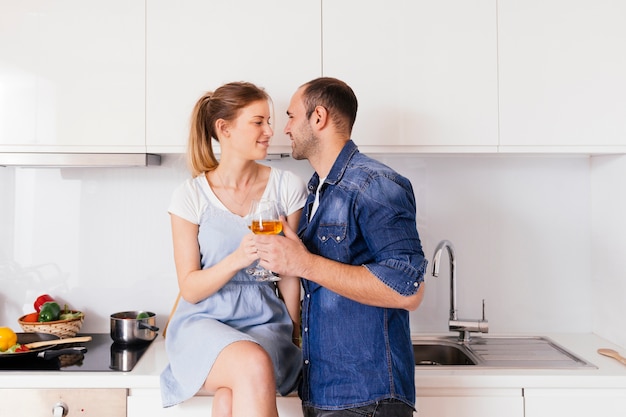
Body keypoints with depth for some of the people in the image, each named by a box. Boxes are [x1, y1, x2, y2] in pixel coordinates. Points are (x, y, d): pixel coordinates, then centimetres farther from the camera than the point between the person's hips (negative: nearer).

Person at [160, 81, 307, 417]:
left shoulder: (287, 187, 0)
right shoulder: (192, 195, -4)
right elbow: (189, 289, -5)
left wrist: (293, 335, 1)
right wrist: (237, 259, -22)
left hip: (264, 322, 1)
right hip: (203, 322, 0)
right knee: (254, 365, -33)